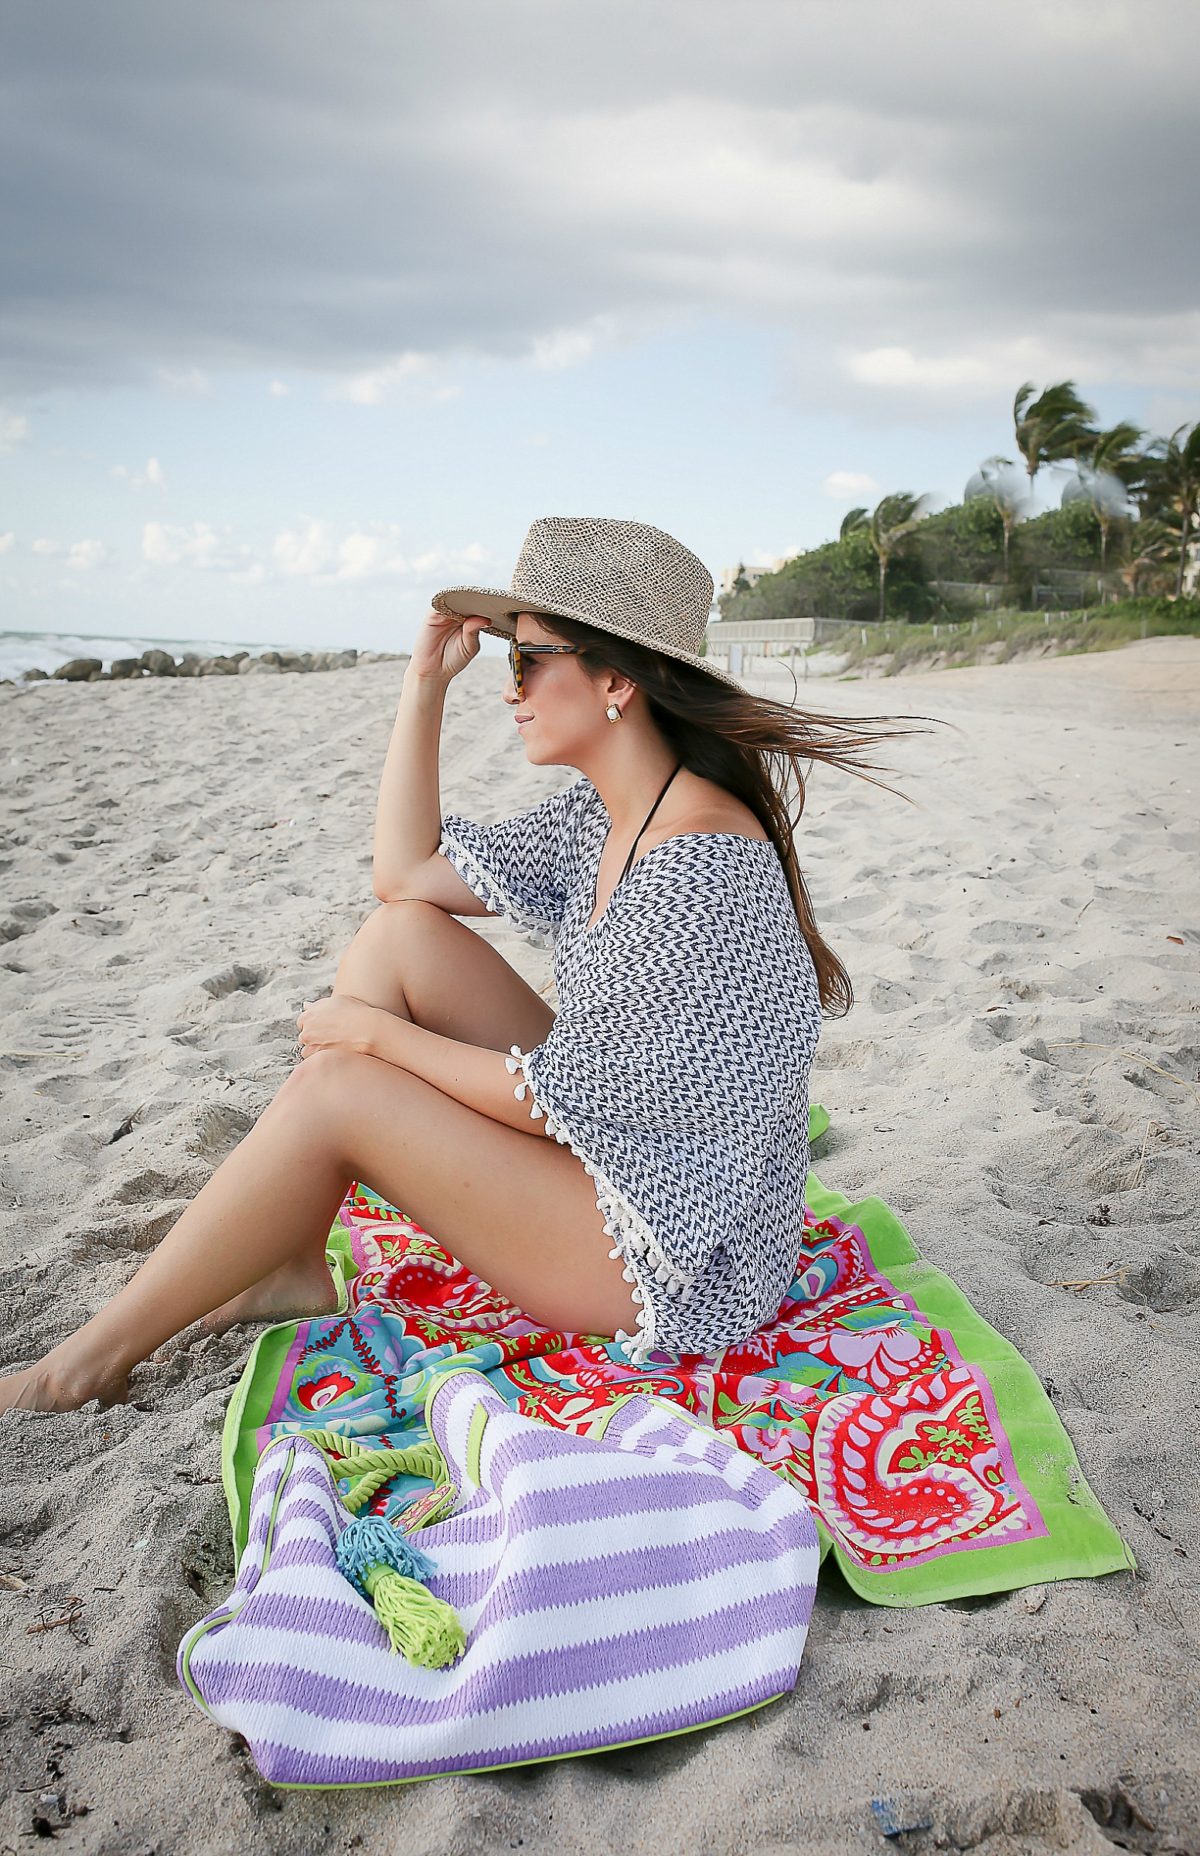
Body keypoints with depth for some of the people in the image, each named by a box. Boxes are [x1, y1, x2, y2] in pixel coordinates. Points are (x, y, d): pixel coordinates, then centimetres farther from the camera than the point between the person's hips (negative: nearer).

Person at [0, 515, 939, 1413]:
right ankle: (292, 1265, 6)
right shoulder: (600, 817, 2)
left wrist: (374, 1033, -10)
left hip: (679, 1256, -9)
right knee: (400, 933, -1)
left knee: (340, 1090, -18)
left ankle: (102, 1352, 2)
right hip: (606, 1140, 9)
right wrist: (426, 681, 3)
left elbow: (556, 1098, -22)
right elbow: (406, 872, 8)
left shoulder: (697, 869, -27)